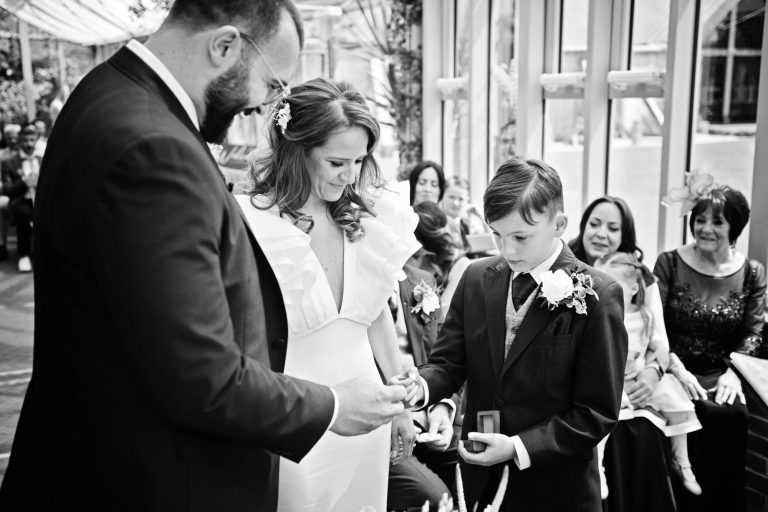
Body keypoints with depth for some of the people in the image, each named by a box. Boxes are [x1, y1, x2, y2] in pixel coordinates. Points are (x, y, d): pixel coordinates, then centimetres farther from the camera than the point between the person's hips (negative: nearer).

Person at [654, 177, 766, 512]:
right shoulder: (669, 263, 1)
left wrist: (734, 372, -13)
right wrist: (678, 370, -16)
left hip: (722, 374, 2)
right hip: (676, 371, -1)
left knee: (733, 414, -27)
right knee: (708, 414, -28)